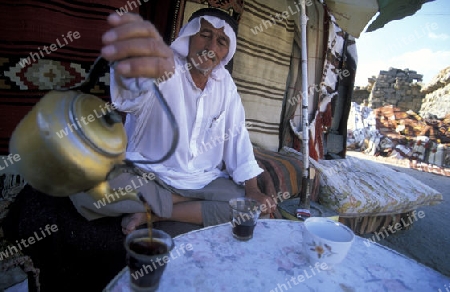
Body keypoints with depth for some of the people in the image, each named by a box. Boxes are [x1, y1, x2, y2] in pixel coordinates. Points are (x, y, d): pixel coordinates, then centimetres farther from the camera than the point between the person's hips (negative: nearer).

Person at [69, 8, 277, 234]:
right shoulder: (164, 68, -13)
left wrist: (252, 190, -8)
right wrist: (135, 66, -63)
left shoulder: (224, 82, 2)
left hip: (202, 181, 4)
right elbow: (136, 95, -37)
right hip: (148, 175, -3)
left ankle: (153, 213, -10)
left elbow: (237, 136, 1)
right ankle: (195, 205, -10)